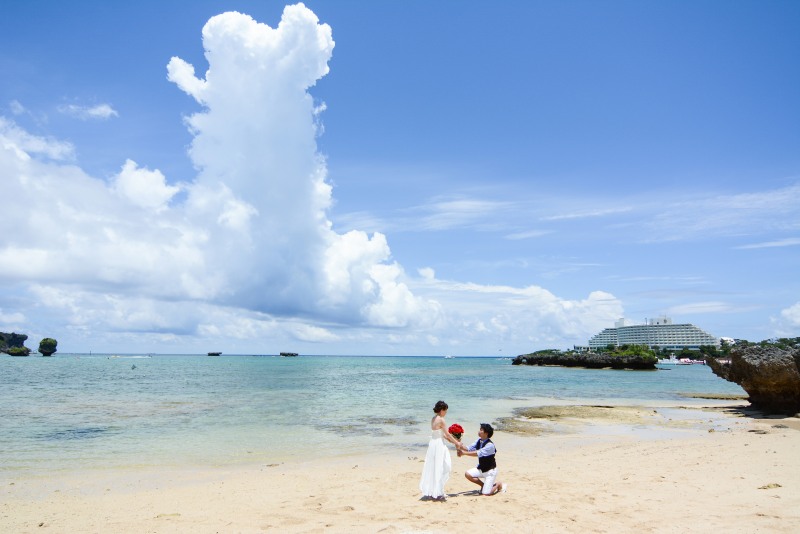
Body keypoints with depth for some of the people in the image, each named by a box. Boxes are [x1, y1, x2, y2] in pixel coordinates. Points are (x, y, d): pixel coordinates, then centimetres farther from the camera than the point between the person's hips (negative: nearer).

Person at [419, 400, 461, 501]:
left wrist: (450, 440, 18)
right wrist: (456, 442, 1)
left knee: (432, 468, 15)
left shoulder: (433, 419, 9)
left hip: (432, 443, 9)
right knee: (439, 469, 1)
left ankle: (430, 492, 23)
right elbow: (447, 434, -11)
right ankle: (437, 493, 8)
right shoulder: (441, 420, -17)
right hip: (439, 445, -9)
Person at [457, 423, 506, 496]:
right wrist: (461, 446, -26)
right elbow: (469, 448, -7)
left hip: (490, 470, -7)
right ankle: (483, 485, 14)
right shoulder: (479, 441, -4)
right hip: (481, 468, 7)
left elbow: (478, 453, -36)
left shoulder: (490, 445, -27)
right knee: (468, 474, -9)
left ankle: (498, 484, 18)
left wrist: (464, 453, -38)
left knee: (486, 493, -11)